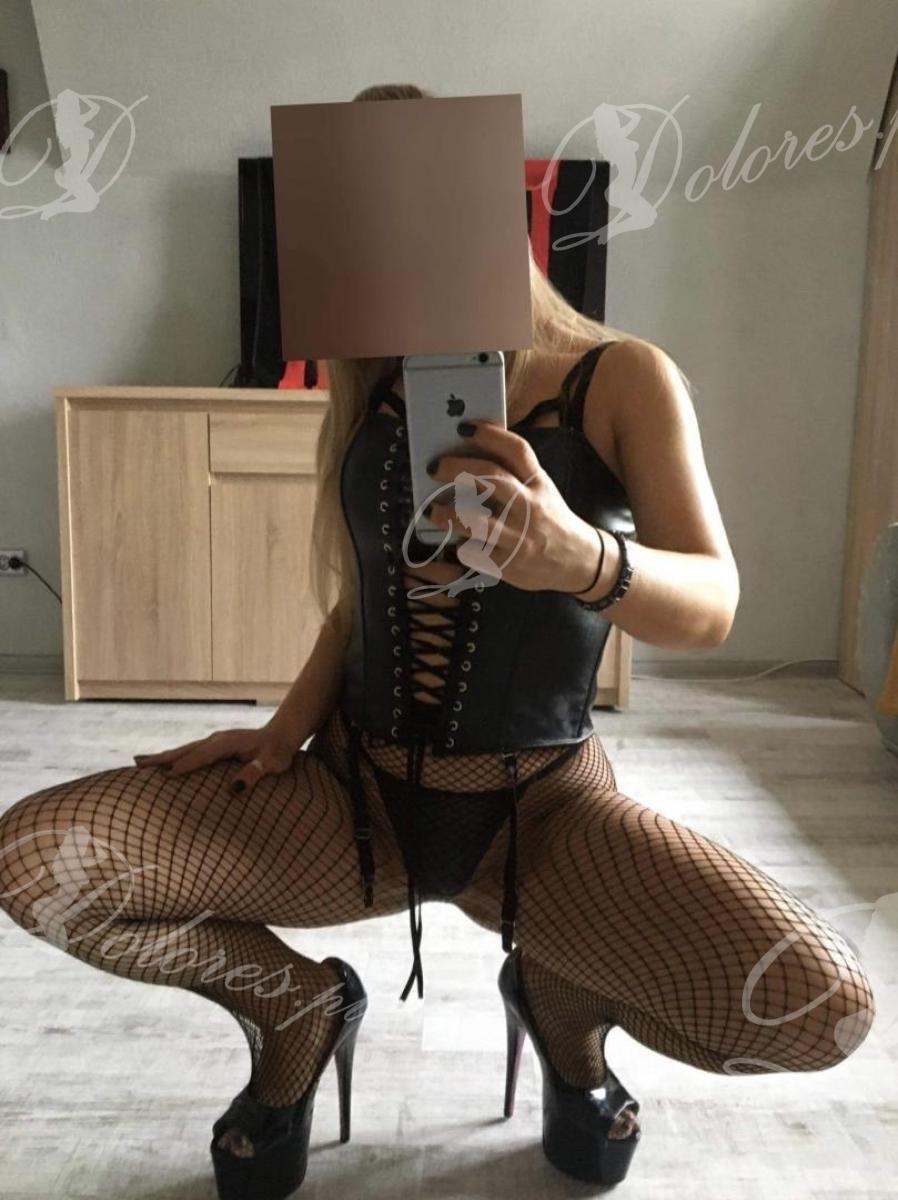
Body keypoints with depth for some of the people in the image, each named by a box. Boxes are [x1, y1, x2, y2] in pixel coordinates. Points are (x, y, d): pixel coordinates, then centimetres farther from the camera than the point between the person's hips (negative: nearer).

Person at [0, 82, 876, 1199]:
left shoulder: (621, 379, -6)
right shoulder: (373, 390, 5)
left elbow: (712, 605, -15)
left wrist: (581, 555, -35)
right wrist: (289, 725, 0)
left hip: (544, 805, -2)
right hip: (356, 790, 3)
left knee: (824, 1007, -25)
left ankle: (564, 1001, 10)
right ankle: (296, 1007, 13)